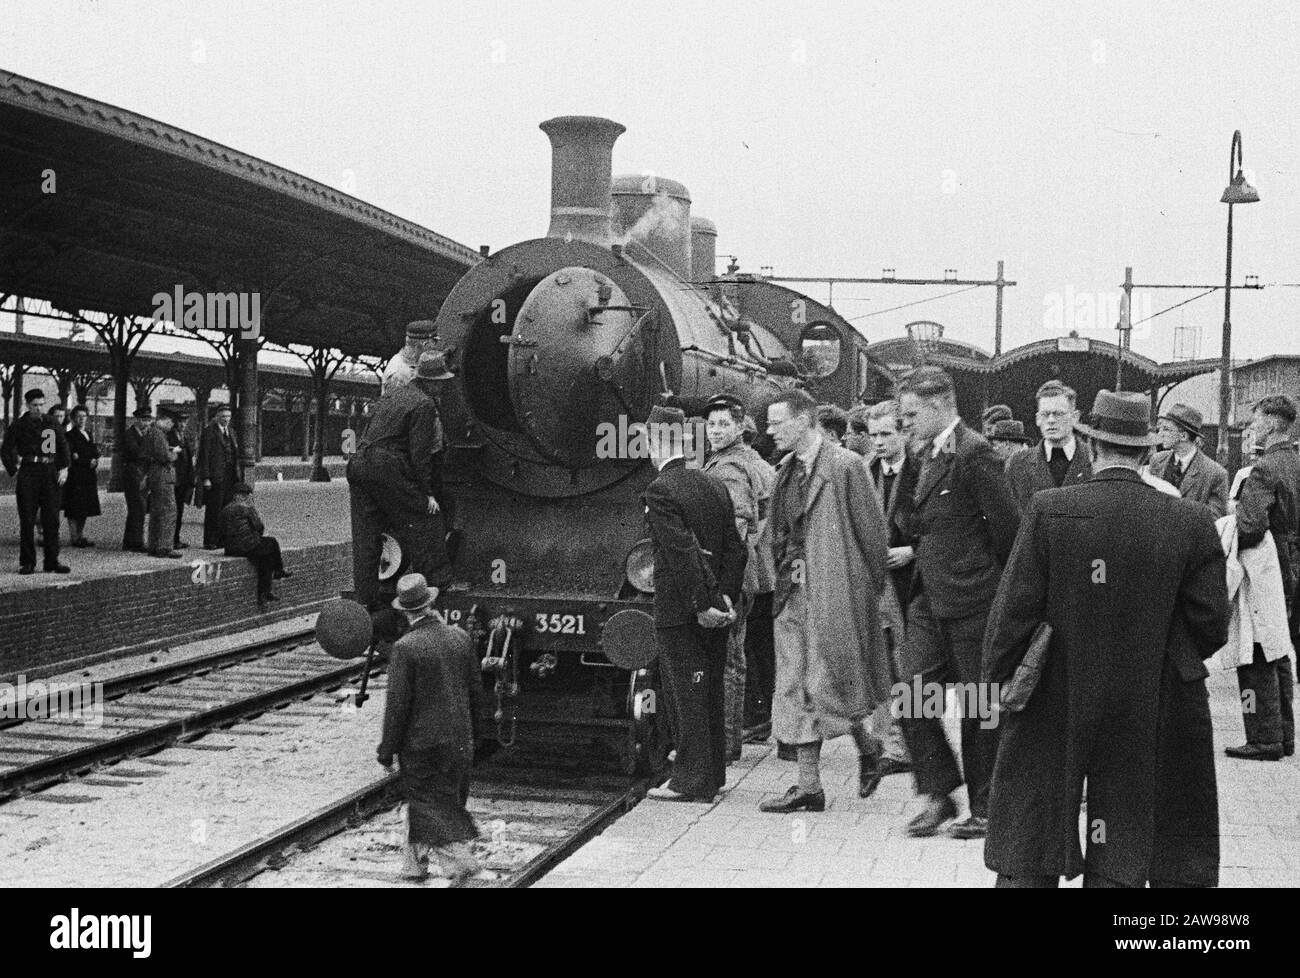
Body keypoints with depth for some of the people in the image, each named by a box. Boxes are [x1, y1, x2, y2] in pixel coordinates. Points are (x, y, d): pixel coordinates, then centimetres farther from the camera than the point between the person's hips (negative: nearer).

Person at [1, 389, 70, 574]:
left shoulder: (52, 425, 9)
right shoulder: (18, 426, 1)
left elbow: (63, 447, 17)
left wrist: (64, 468, 5)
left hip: (50, 474, 2)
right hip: (28, 474, -2)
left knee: (52, 519, 1)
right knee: (27, 520, 0)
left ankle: (52, 562, 6)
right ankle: (27, 563, 6)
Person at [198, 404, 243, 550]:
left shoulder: (231, 431, 17)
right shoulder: (209, 431, -5)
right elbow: (204, 456, -9)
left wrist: (239, 475, 13)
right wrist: (206, 478, -15)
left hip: (231, 477, 6)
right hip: (215, 477, -6)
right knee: (213, 510, -3)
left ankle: (223, 539, 12)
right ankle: (210, 542, 2)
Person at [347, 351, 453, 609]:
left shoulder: (391, 395, 21)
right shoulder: (424, 404, -5)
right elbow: (420, 453, -10)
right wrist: (428, 493, -6)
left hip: (359, 463, 8)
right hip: (388, 469, -8)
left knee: (365, 535, 9)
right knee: (423, 519, 7)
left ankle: (365, 600, 13)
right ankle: (436, 577, 10)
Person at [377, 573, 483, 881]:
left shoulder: (405, 648, -17)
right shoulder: (460, 637, -1)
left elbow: (397, 704, -16)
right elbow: (476, 691, 7)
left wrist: (387, 748, -5)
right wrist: (471, 732, 21)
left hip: (422, 744, -6)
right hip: (460, 740, 6)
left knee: (429, 804, 7)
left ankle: (460, 861, 2)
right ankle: (414, 863, 29)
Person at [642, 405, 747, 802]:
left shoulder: (660, 490, -14)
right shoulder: (716, 486, 9)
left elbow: (682, 552, -21)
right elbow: (735, 547, 7)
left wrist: (701, 605, -18)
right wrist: (725, 597, 3)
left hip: (678, 611, -7)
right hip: (715, 609, 7)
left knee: (687, 695, 0)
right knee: (710, 692, 16)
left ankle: (693, 781, 5)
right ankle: (713, 772, 25)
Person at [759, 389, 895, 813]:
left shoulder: (845, 466, -11)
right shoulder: (787, 470, 12)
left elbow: (870, 530, -9)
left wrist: (875, 587, -7)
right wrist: (785, 574, 9)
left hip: (836, 592, -7)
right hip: (794, 592, 8)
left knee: (830, 684, -2)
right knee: (796, 690, 7)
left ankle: (867, 746, 25)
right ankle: (808, 786, 13)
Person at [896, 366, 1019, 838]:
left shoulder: (974, 453, -15)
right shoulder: (930, 454, 13)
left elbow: (1007, 526, -15)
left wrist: (992, 580, -4)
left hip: (971, 600, -8)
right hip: (930, 599, 8)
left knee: (978, 708, 4)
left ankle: (984, 808, 17)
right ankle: (938, 794, 13)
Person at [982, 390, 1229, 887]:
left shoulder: (1048, 510, -11)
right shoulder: (1191, 522, -6)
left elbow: (1012, 612, -10)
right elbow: (1211, 625, -1)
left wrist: (996, 684, 3)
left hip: (1053, 707, -1)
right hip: (1143, 714, 1)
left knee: (1029, 860, 10)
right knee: (1118, 862, 11)